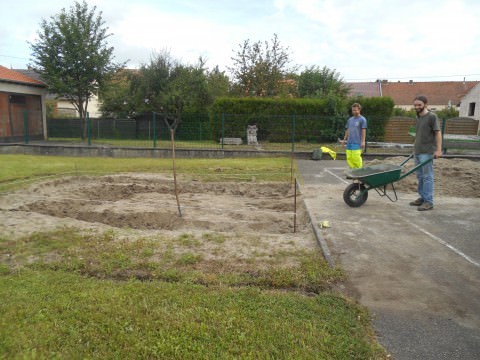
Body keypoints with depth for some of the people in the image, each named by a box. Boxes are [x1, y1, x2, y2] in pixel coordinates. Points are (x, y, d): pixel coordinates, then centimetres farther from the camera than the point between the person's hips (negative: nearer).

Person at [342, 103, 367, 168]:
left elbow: (364, 131, -7)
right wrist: (344, 140, 18)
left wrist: (363, 141, -12)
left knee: (356, 158, -11)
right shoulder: (350, 120, 15)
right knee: (349, 158, 4)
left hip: (357, 143, -6)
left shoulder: (362, 119, -3)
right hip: (349, 142, 6)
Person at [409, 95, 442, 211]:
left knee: (427, 177, -5)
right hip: (417, 151, 8)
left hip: (427, 152, -7)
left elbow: (438, 133, -10)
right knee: (420, 176, 13)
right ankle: (422, 197, 23)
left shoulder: (432, 116, -7)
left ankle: (428, 202, 0)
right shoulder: (418, 117, 15)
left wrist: (438, 150, -16)